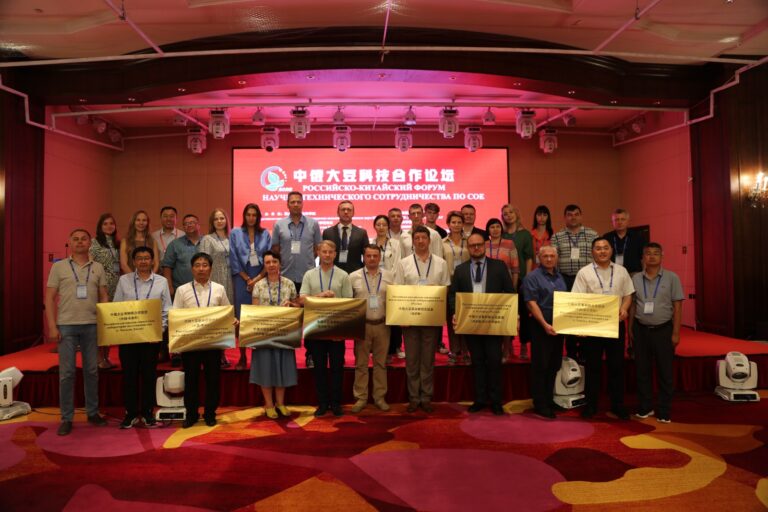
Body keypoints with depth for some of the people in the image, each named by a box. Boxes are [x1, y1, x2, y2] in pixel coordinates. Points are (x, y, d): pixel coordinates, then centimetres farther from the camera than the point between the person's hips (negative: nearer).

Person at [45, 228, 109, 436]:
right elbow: (49, 298, 1)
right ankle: (66, 418, 11)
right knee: (66, 372, 1)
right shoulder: (59, 267, 4)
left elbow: (104, 297, 9)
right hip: (66, 325, -2)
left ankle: (92, 412, 19)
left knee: (92, 370, 8)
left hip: (92, 325, 2)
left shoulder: (98, 268, 9)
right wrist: (52, 326, -6)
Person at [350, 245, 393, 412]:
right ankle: (361, 398, 17)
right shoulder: (354, 277, 0)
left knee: (381, 362, 10)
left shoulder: (388, 276, 4)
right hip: (362, 325, -1)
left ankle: (380, 397, 21)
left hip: (382, 325, 1)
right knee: (361, 363, 6)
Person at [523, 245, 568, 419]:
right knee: (540, 366, 0)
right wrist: (545, 324, -20)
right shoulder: (533, 277, -7)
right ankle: (540, 404, 8)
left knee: (554, 365, 12)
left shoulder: (559, 277, 15)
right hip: (541, 326, -7)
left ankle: (549, 400, 24)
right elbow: (531, 303, -14)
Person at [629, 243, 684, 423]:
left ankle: (664, 412, 15)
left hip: (663, 330, -2)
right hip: (640, 330, 2)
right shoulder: (635, 278, 5)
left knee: (665, 372, 4)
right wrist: (630, 329, 6)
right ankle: (645, 407, 22)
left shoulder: (671, 278, -2)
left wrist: (676, 333, -7)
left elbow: (677, 307, -3)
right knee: (642, 370, 9)